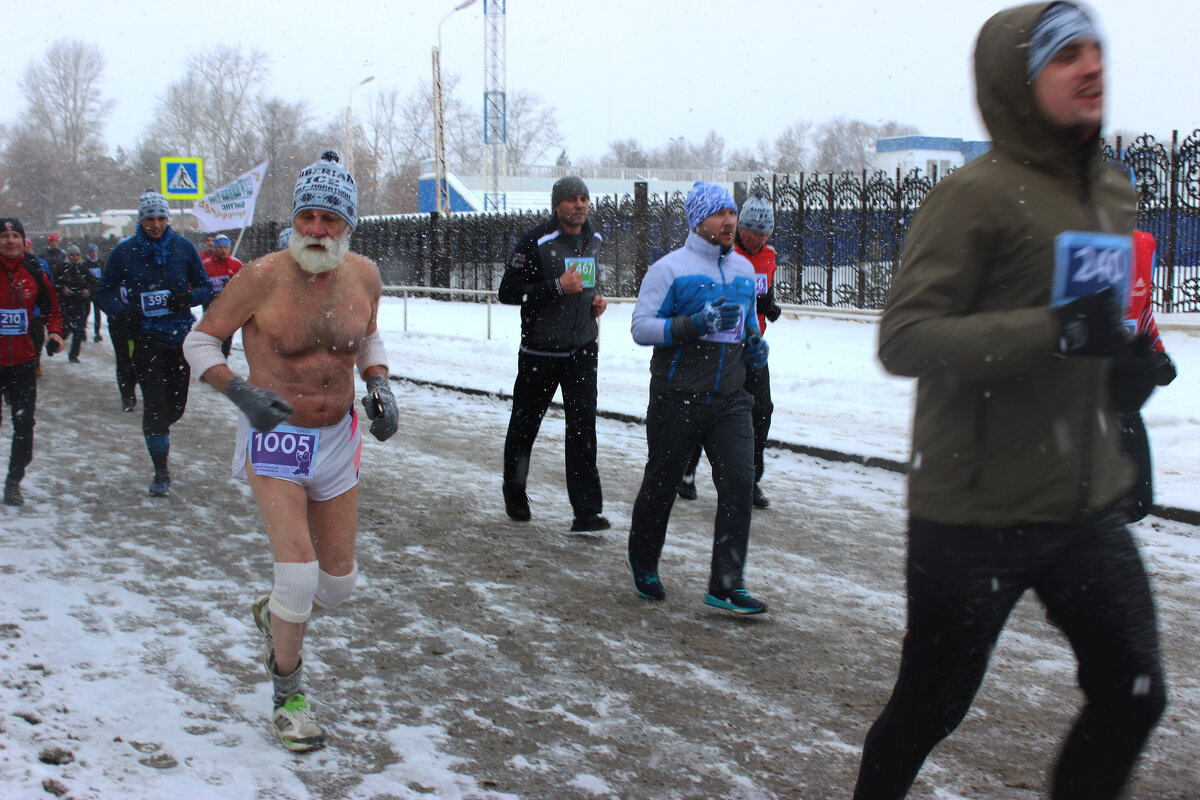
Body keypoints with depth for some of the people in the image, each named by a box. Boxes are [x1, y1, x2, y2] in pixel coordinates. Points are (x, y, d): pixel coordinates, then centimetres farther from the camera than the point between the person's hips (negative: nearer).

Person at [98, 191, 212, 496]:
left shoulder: (184, 248, 1)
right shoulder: (124, 252, -1)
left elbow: (205, 288, 6)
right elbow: (105, 292, 6)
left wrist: (188, 298, -16)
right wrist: (121, 311, -15)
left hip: (180, 336, 2)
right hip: (145, 336, -2)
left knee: (176, 406, 8)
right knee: (155, 404, -9)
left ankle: (158, 428, 45)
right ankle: (161, 472, 4)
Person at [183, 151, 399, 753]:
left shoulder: (363, 276, -4)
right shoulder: (262, 278, -18)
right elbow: (199, 341, -7)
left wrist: (379, 385, -2)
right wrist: (241, 392, -23)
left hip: (337, 439, 5)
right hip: (274, 439, -5)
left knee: (340, 579, 11)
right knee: (298, 573, -16)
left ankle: (274, 615, 45)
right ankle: (287, 693, 7)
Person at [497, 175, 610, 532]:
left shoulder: (593, 240, 7)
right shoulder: (536, 241, -13)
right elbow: (508, 291, -16)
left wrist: (596, 299, 5)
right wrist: (558, 287, -23)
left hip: (582, 349, 4)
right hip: (539, 351, -4)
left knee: (583, 425, -6)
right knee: (525, 423, 11)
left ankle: (586, 509, -7)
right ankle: (514, 491, 34)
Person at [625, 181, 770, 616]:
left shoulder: (743, 269, 12)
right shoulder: (670, 268, -8)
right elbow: (641, 327, -14)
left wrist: (754, 343, 5)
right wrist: (695, 325, -25)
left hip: (730, 400, 5)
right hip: (677, 398, -5)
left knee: (739, 484, -8)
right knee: (661, 485, 9)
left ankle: (726, 585, -2)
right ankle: (643, 563, 34)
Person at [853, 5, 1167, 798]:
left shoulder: (1114, 194, 12)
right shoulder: (977, 195, -14)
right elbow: (904, 339, -22)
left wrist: (1129, 357, 5)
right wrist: (1055, 331, -31)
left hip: (1089, 509, 7)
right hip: (977, 515, -7)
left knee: (1134, 695, 6)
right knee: (931, 709, 8)